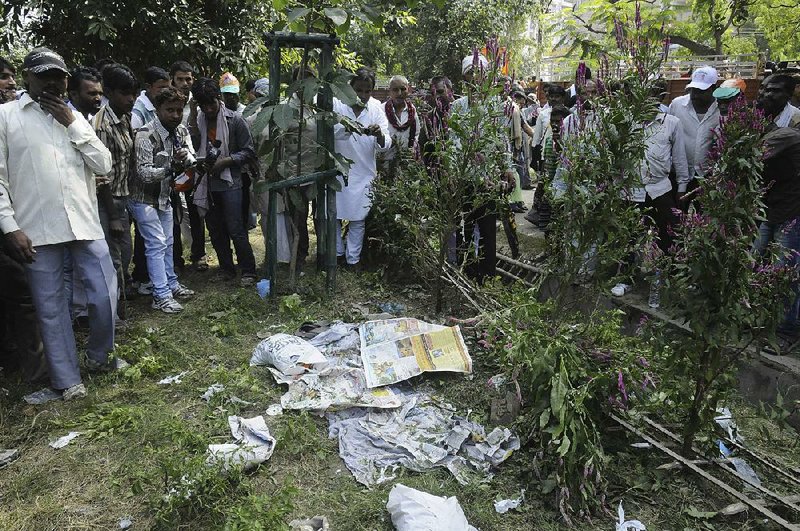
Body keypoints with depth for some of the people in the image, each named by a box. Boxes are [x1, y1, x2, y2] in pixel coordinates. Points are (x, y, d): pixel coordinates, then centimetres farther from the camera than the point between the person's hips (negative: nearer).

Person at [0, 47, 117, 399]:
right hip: (37, 230, -2)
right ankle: (67, 380, 18)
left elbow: (104, 166, 4)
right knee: (50, 308, 5)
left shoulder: (74, 117, 15)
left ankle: (97, 355, 27)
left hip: (84, 223, 3)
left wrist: (73, 125, -2)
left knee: (106, 295, 2)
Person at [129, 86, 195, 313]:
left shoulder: (181, 131, -2)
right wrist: (171, 168, -42)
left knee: (167, 242, 17)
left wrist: (185, 157, -32)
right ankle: (161, 296, -4)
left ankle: (171, 284, 31)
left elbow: (191, 158, -10)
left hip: (164, 195, 8)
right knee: (157, 244, -9)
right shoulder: (146, 135, -24)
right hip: (144, 198, -7)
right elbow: (144, 172, -29)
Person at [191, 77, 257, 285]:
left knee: (236, 230, -5)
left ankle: (248, 271, 8)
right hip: (207, 184, 5)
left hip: (230, 183, -5)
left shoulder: (235, 120, -6)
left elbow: (249, 152, -5)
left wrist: (226, 161, -16)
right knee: (216, 232, 13)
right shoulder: (197, 121, 5)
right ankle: (227, 270, 27)